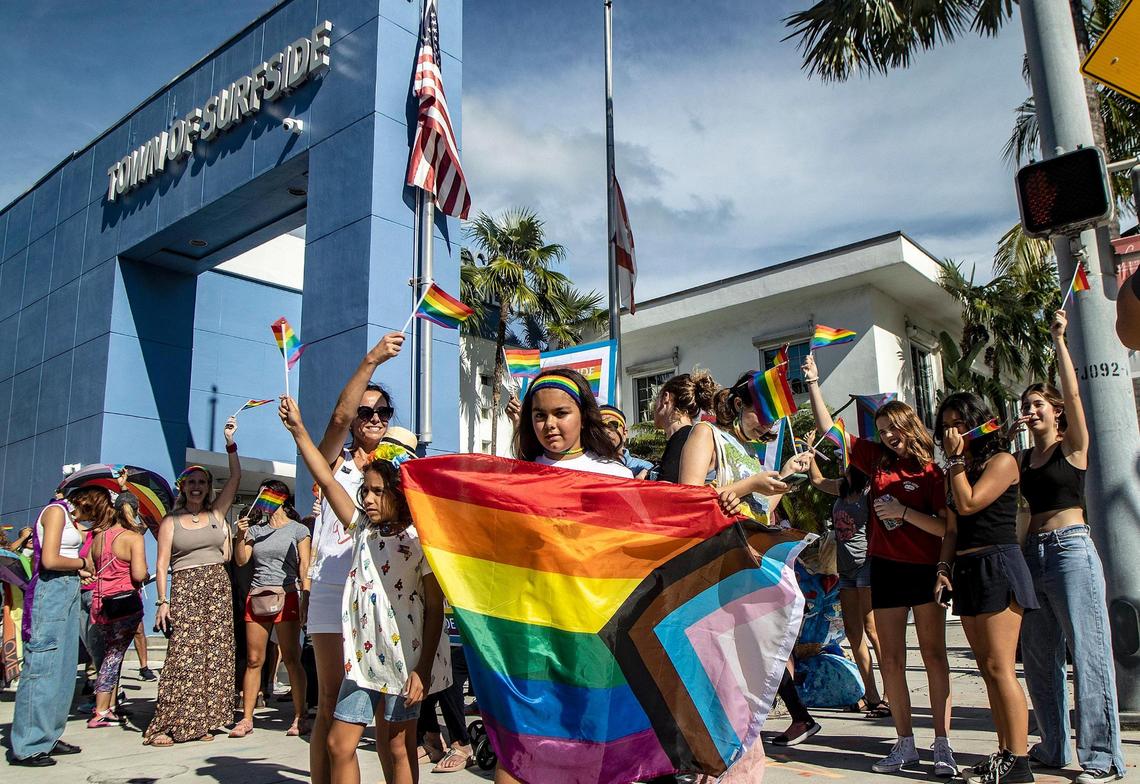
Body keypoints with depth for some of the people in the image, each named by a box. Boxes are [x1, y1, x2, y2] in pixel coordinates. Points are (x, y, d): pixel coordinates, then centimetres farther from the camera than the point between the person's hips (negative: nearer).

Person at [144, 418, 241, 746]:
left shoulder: (216, 514, 11)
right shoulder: (170, 522, 7)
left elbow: (235, 477, 5)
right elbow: (161, 565, 2)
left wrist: (230, 442, 1)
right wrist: (163, 601, -8)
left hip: (218, 589, 3)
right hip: (185, 590, -2)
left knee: (213, 657, 0)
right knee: (183, 656, -11)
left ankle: (199, 723, 6)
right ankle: (164, 725, -7)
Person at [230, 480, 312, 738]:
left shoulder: (298, 530, 5)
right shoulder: (255, 529, 17)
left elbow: (304, 568, 0)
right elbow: (241, 560, 9)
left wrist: (305, 600, -9)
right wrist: (240, 536, -6)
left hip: (286, 596, -4)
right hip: (256, 597, 4)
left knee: (291, 659, -4)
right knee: (253, 660, 2)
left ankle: (300, 716, 2)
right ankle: (246, 718, 8)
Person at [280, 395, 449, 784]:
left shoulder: (420, 540, -10)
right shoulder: (363, 528, 8)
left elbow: (435, 608, -11)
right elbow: (327, 481, 7)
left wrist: (423, 669, -15)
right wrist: (298, 429, 5)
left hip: (403, 657, -6)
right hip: (363, 655, 6)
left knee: (397, 747, 6)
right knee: (339, 744, 6)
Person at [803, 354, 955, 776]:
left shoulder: (932, 472, -7)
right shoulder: (877, 460, 5)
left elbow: (945, 527, -12)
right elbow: (829, 429, 7)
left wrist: (903, 511, -21)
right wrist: (813, 383, 5)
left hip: (925, 569, -4)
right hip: (886, 568, 4)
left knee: (933, 654, 2)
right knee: (890, 659, 6)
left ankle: (943, 745, 8)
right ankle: (905, 744, 15)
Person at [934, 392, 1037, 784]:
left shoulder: (1001, 461, -4)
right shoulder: (960, 470, 18)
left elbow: (969, 503, -16)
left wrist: (955, 460, -8)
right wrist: (943, 569, 6)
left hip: (998, 566, -8)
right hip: (965, 571, 8)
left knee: (999, 668, -10)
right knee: (988, 670, 9)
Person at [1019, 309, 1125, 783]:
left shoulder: (1073, 447, -1)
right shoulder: (1022, 459, 14)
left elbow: (1073, 394, -13)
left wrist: (1059, 341, -14)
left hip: (1071, 552, -6)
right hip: (1032, 555, 6)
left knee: (1087, 655, -4)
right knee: (1039, 659, 10)